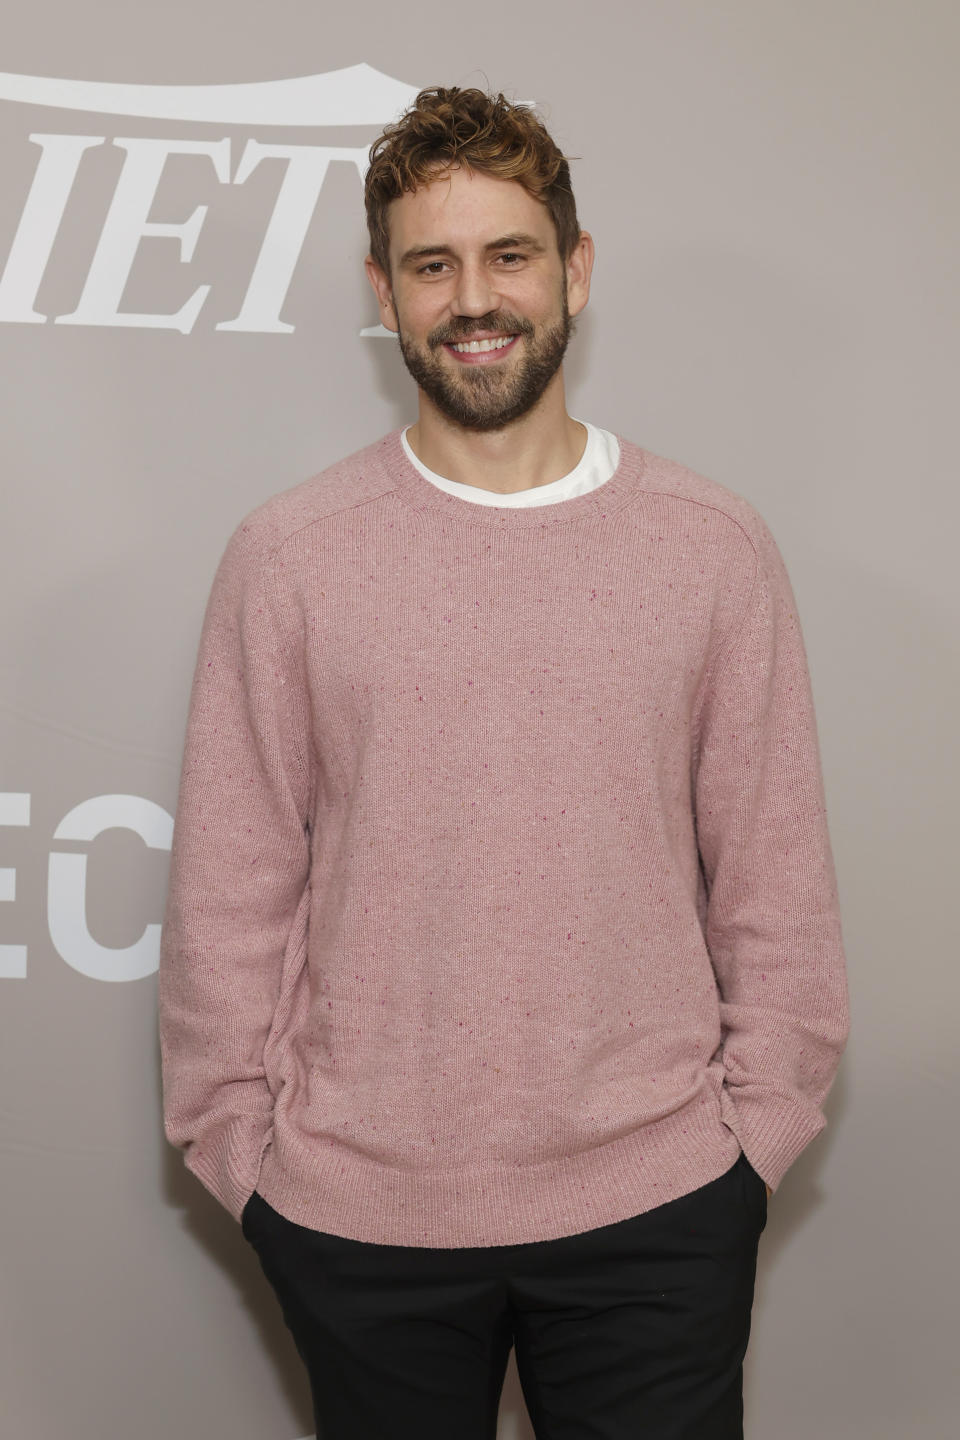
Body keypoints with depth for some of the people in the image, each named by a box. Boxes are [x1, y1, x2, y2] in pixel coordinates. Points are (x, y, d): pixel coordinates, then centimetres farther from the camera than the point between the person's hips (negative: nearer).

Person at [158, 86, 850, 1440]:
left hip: (656, 1204, 1)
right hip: (357, 1213, 0)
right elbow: (228, 889, 0)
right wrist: (240, 1141, 0)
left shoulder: (715, 546, 0)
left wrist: (758, 1126, 1)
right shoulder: (288, 555, -2)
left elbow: (777, 877, 3)